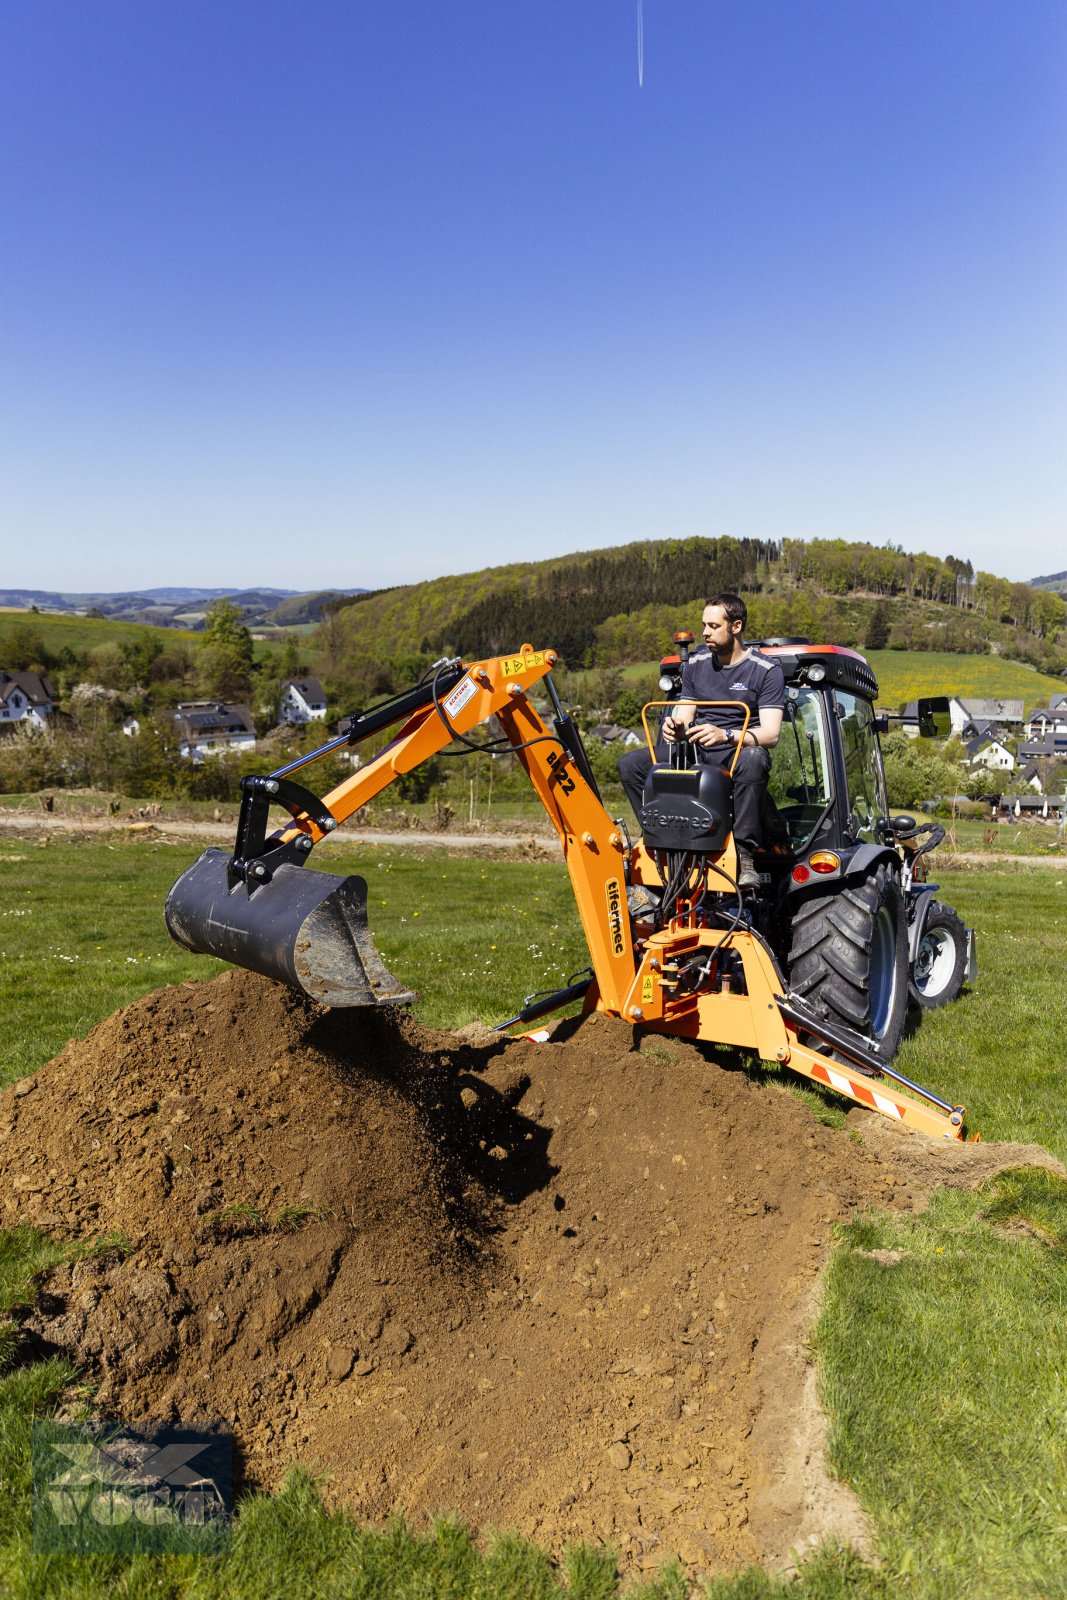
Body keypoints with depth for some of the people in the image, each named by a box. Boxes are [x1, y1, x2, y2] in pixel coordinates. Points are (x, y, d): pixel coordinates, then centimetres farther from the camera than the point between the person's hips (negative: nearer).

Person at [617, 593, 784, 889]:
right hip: (697, 754, 5)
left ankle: (744, 851, -32)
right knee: (630, 765, -14)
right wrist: (676, 729, -15)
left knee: (753, 759, -42)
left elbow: (771, 734, -14)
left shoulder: (766, 670, -4)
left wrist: (725, 736, -34)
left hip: (737, 754, -5)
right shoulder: (696, 665, 12)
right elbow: (684, 719, 12)